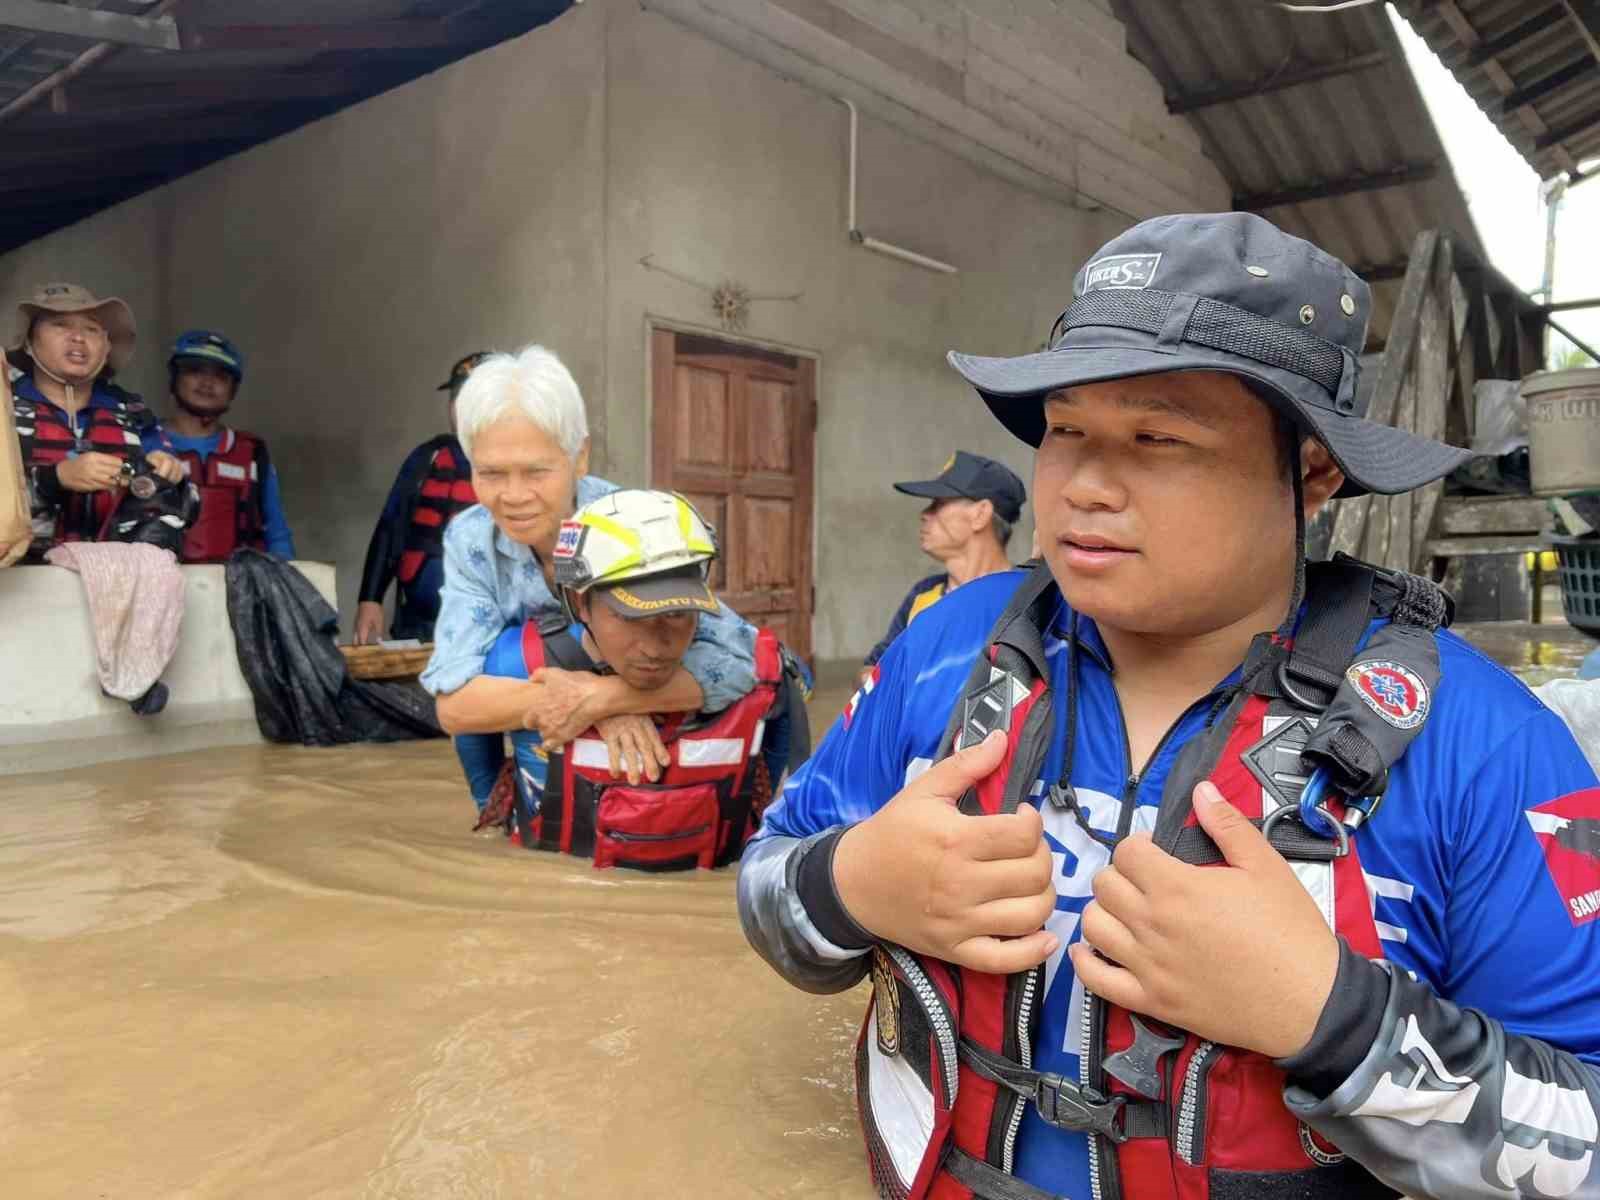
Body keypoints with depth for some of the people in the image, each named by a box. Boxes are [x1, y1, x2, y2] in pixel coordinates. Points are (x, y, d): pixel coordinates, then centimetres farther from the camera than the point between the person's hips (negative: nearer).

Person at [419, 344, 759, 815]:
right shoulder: (470, 539, -18)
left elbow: (734, 659, -35)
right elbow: (453, 702, -26)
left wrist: (601, 697, -47)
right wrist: (571, 701, -42)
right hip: (548, 755, 1)